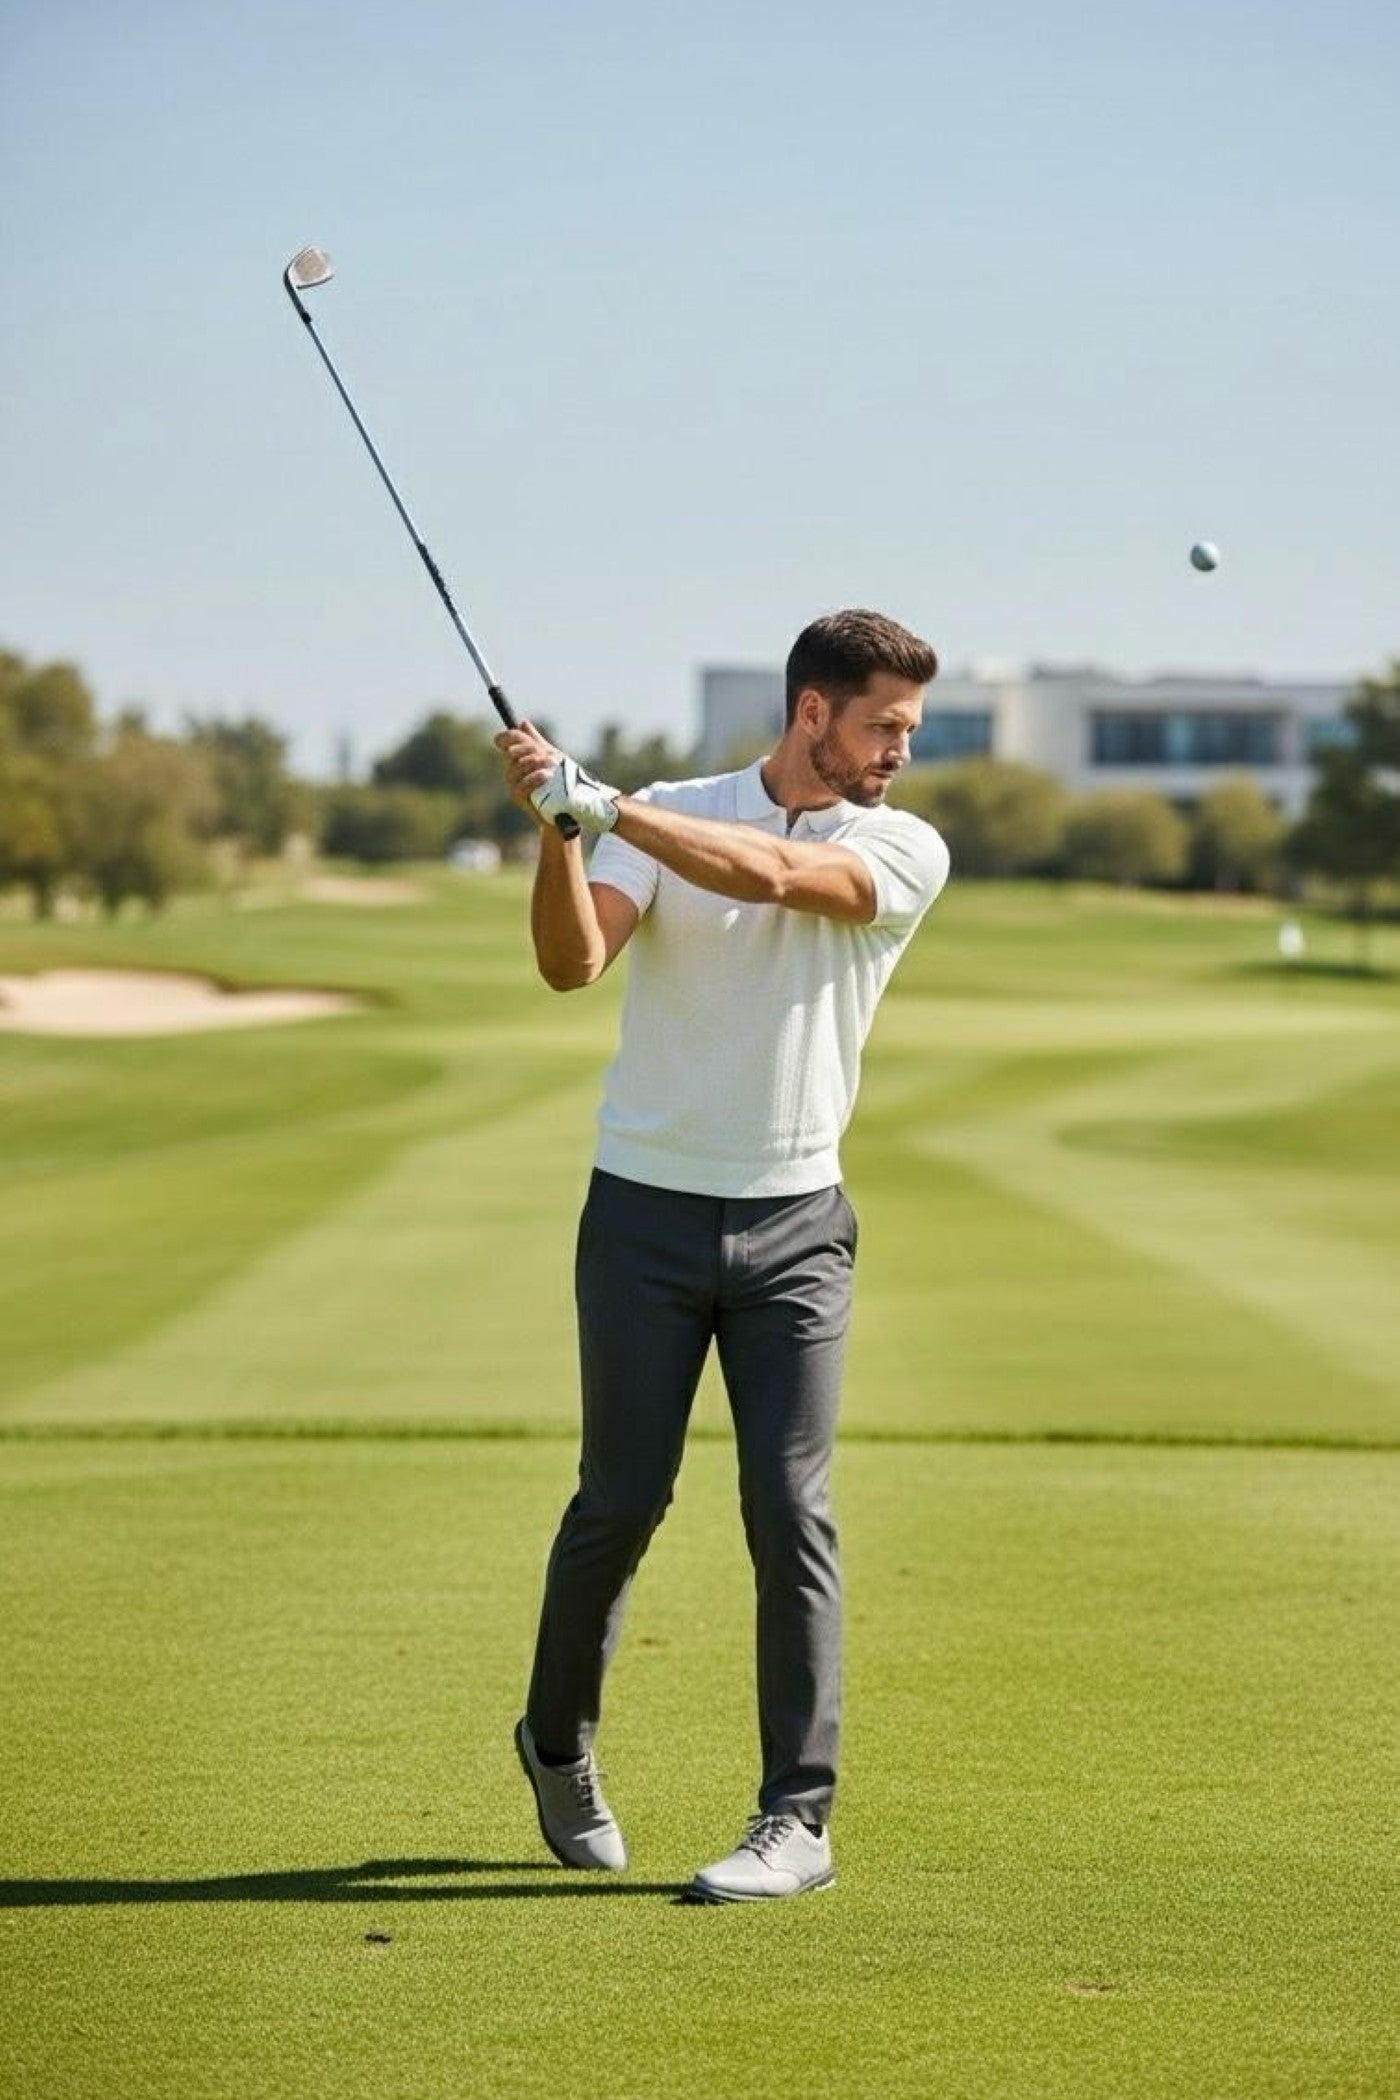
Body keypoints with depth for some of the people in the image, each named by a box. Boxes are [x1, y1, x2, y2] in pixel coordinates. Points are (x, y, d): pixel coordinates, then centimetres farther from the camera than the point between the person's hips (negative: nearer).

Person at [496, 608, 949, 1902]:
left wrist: (602, 804, -24)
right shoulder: (663, 818, 0)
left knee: (791, 1512, -6)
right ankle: (559, 1739, 27)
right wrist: (556, 832, -29)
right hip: (647, 1212, 0)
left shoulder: (907, 852, -1)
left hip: (795, 1225, 0)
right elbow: (573, 961, -14)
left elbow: (768, 873, -20)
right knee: (621, 1502, 3)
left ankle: (799, 1817, -2)